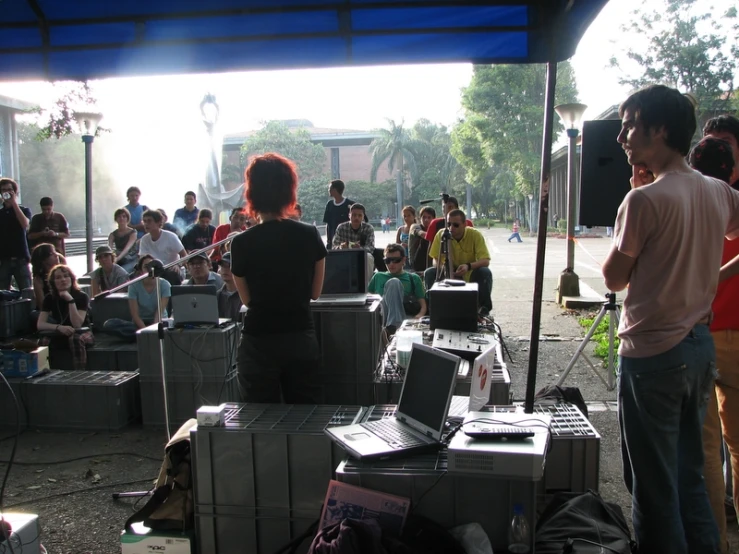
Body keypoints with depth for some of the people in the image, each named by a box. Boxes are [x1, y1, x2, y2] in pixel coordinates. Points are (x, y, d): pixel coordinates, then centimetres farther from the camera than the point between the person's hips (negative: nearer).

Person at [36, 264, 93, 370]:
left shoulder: (81, 296, -12)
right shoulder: (50, 298, -2)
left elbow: (77, 325, -23)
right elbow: (40, 324, -14)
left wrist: (71, 300, -31)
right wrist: (59, 327, -33)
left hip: (81, 333, -3)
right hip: (60, 334, 3)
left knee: (75, 339, -38)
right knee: (44, 341, -29)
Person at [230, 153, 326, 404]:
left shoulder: (242, 243, -10)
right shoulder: (310, 235, -5)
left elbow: (247, 298, 4)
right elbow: (315, 292, 6)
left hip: (259, 343, -2)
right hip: (302, 339, 2)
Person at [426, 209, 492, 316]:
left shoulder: (475, 235, -19)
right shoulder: (441, 235, -14)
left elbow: (485, 261, -24)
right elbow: (435, 259, -11)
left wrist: (468, 266, -44)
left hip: (471, 274, -1)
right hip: (448, 273, 2)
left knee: (485, 272, -31)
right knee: (429, 273, -23)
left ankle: (484, 308, -16)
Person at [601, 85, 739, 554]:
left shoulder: (645, 199, -17)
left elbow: (614, 277, -8)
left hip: (652, 352, -8)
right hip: (701, 345, 8)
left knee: (654, 482, 5)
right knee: (690, 474, 20)